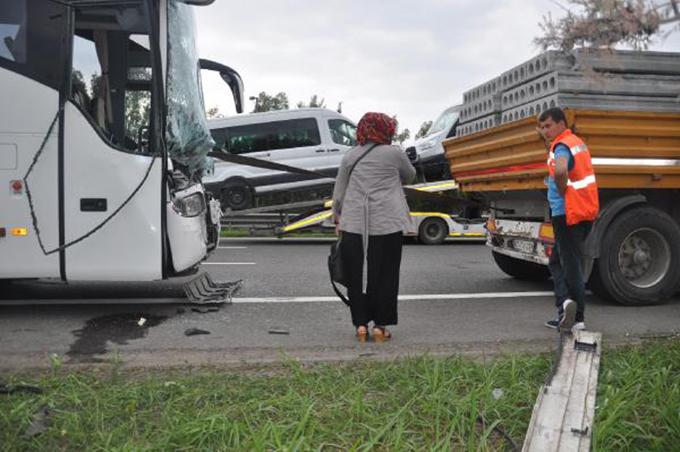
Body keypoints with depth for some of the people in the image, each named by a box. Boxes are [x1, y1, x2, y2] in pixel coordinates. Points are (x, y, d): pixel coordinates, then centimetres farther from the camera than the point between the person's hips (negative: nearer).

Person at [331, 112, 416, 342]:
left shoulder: (350, 156, 10)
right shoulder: (394, 153, 2)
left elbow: (338, 194, 12)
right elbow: (409, 176, 19)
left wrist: (338, 220, 21)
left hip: (353, 224, 2)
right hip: (387, 224, -2)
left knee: (356, 274, 10)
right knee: (384, 275, 7)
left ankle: (361, 324, 13)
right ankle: (380, 325, 10)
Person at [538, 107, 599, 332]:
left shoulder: (561, 146, -16)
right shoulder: (578, 142, 17)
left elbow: (560, 170, -38)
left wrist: (562, 191, -20)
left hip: (568, 214, -9)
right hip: (586, 211, 9)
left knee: (571, 266, -4)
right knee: (557, 262, 15)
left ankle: (578, 319, -1)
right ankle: (567, 308, 11)